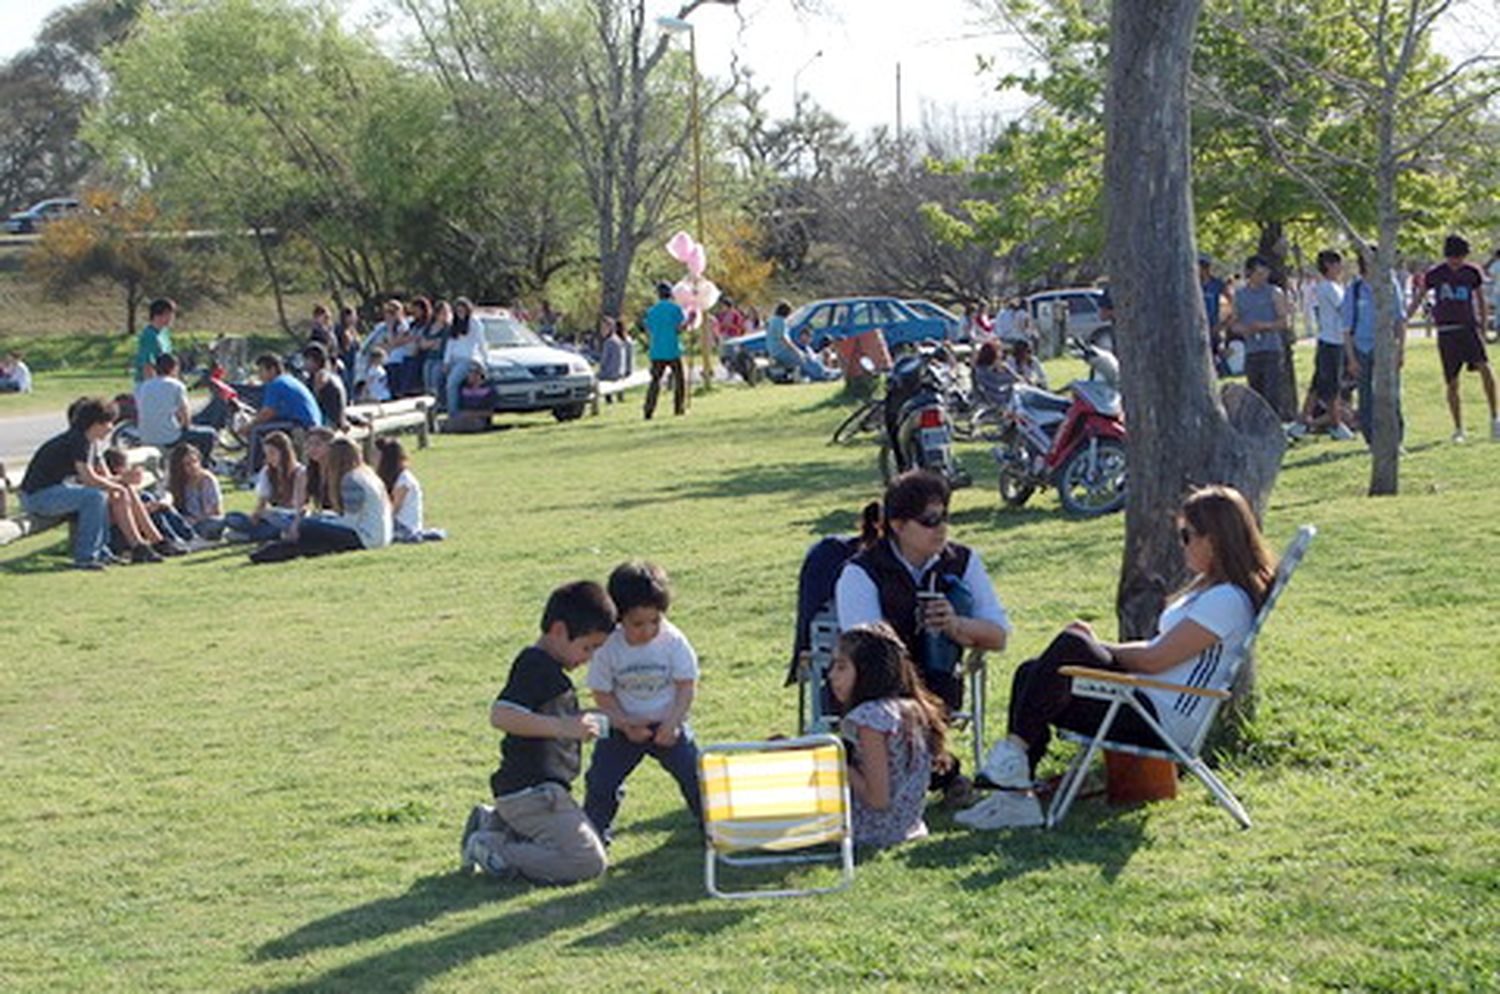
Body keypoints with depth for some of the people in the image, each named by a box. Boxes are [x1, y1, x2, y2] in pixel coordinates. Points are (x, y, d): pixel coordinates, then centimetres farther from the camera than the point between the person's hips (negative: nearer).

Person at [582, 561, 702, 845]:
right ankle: (593, 832, 15)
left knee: (693, 773, -2)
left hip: (668, 725, 0)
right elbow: (602, 695, -9)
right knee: (601, 781, -3)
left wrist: (672, 723, -19)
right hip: (623, 728, 0)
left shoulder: (673, 641, -15)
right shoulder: (608, 648, -17)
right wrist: (626, 725, -19)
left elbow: (686, 686, -9)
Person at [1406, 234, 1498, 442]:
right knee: (1452, 384, 1)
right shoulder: (1434, 274, 2)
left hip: (1469, 328, 0)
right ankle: (1458, 430, 13)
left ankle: (1494, 419, -13)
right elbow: (1418, 299, 11)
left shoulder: (1472, 272, 4)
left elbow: (1480, 299, 16)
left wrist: (1483, 324, 11)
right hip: (1446, 332, 0)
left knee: (1484, 368, -21)